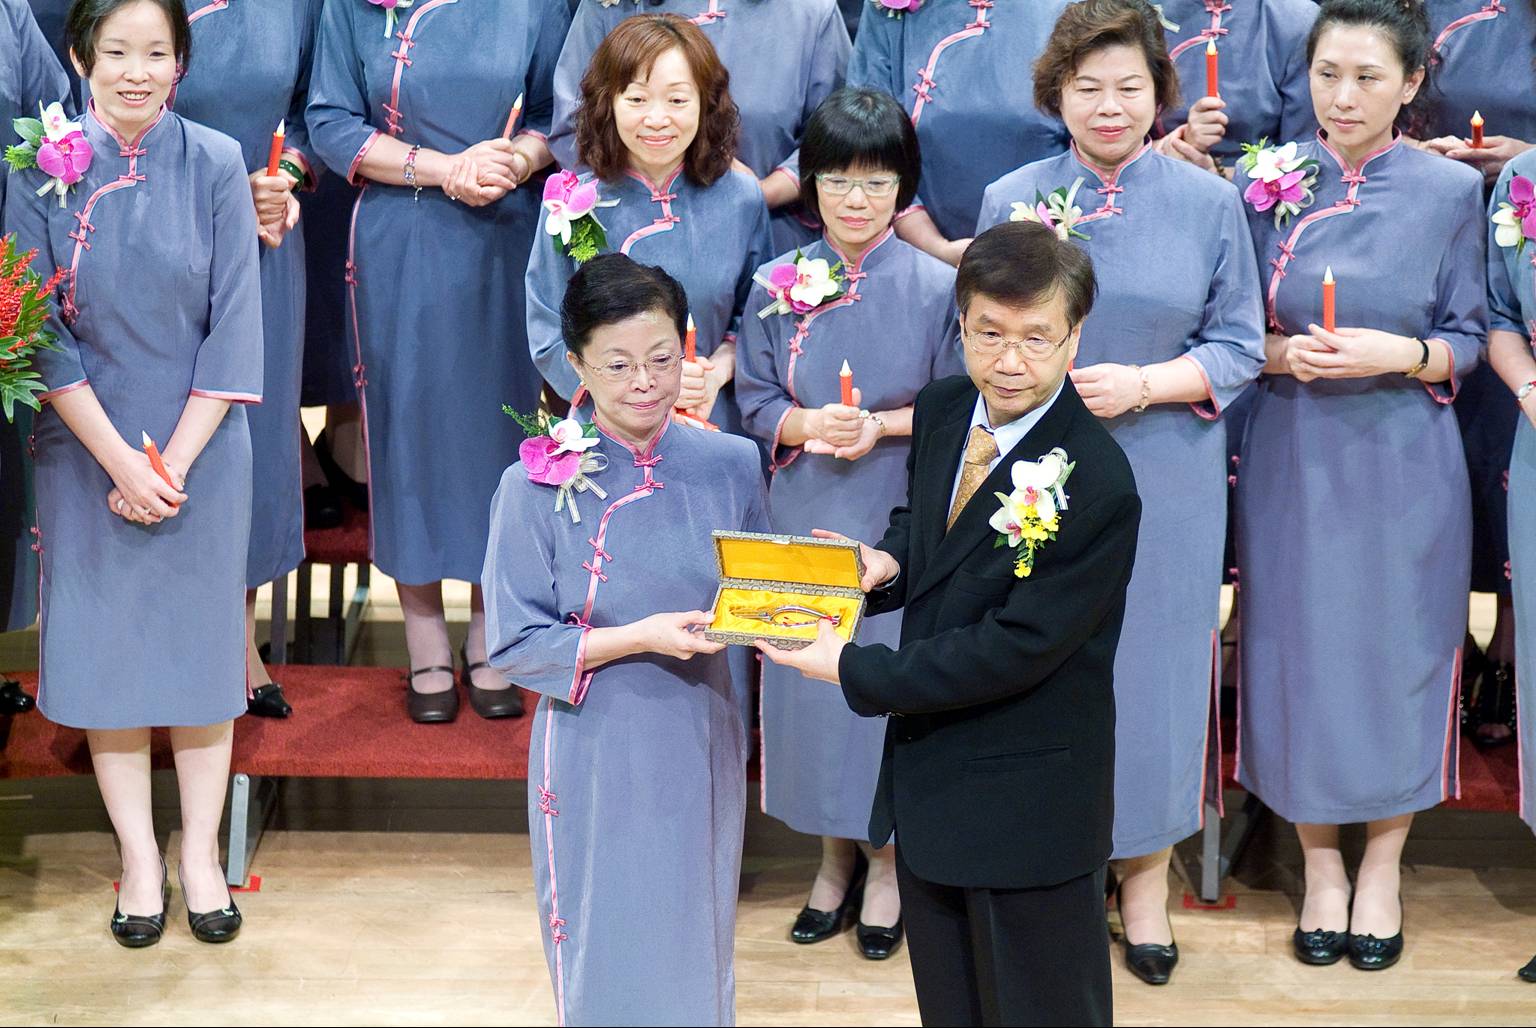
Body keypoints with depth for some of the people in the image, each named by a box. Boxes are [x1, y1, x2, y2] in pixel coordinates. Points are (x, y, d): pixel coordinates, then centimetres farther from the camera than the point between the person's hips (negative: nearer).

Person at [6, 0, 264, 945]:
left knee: (199, 636, 7)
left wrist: (175, 462, -11)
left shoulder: (216, 165, -6)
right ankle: (139, 855, 18)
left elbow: (234, 328, -6)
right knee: (106, 642, 6)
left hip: (200, 444, 0)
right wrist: (122, 462, -12)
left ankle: (201, 848, 19)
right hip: (88, 449, 0)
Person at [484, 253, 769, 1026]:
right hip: (596, 758, -3)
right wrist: (639, 638, -22)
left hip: (701, 752, 3)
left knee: (695, 941, 19)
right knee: (608, 950, 11)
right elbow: (513, 644, -11)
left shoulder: (730, 466, -4)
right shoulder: (538, 485, -12)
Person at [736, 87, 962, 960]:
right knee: (811, 672, 9)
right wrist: (809, 423, -17)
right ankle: (836, 852, 27)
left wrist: (882, 425, -17)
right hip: (804, 519, 2)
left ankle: (887, 860, 22)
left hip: (900, 520, -2)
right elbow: (756, 401, 3)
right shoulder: (777, 285, 1)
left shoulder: (937, 286, -5)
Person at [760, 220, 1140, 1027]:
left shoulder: (1097, 486, -26)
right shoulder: (941, 412, -2)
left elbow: (1014, 649, -24)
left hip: (1029, 810, -7)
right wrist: (889, 560, -7)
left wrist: (852, 669, -20)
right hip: (926, 779, 7)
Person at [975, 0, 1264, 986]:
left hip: (1163, 475, 0)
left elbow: (1240, 347, 0)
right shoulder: (1009, 199, 2)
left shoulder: (1210, 201, 0)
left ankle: (1147, 875, 21)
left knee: (1154, 658, 6)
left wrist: (1143, 385, -14)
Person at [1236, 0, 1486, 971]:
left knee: (1397, 650, 6)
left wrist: (1399, 355, -18)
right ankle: (1321, 866, 24)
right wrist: (1280, 352, -14)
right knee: (1301, 651, 7)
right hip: (1293, 458, 1)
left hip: (1402, 462, -1)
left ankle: (1383, 867, 25)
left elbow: (1468, 340, 0)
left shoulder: (1451, 189, -3)